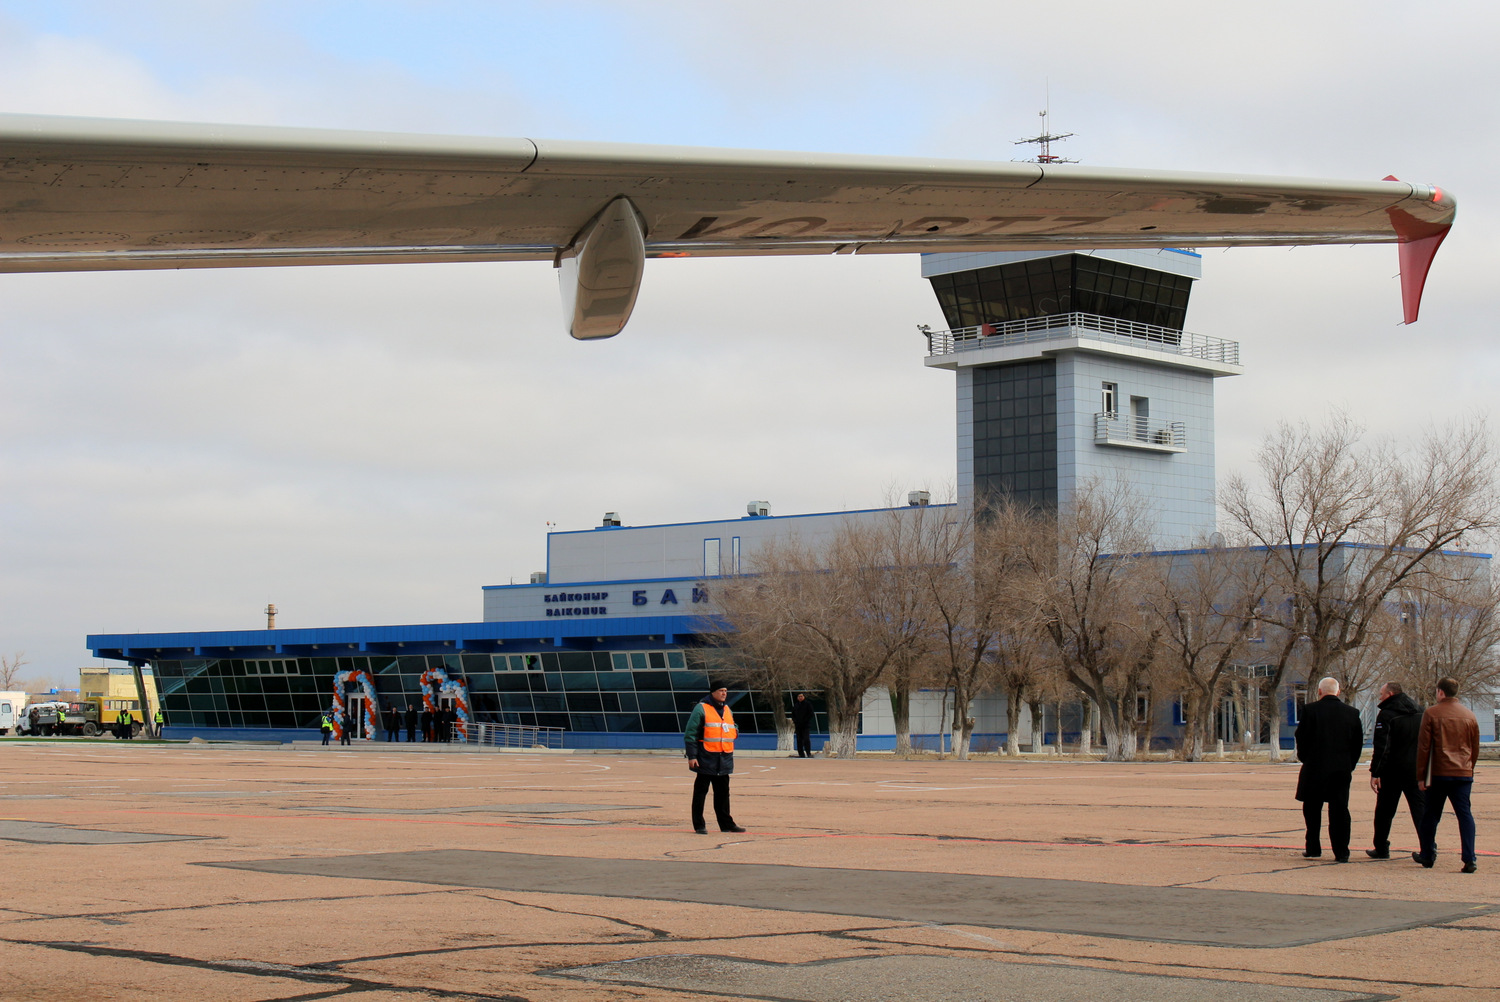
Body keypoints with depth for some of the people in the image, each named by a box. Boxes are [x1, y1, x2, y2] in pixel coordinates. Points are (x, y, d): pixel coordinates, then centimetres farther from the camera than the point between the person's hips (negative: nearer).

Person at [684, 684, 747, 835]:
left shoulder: (728, 710, 16)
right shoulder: (701, 709, -6)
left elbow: (732, 729, 30)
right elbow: (690, 734, -9)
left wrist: (735, 731, 4)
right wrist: (692, 756, -15)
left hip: (724, 759, 6)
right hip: (706, 759, -6)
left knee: (723, 792, 12)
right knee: (700, 792, 0)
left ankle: (726, 823, 18)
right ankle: (699, 825, 5)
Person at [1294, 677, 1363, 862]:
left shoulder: (1310, 710, -7)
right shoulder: (1352, 713, 3)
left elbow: (1302, 738, -5)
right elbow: (1358, 742, 7)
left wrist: (1305, 759, 10)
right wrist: (1350, 766, 15)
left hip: (1315, 769, -2)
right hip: (1342, 770, 2)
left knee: (1312, 810, 11)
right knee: (1340, 810, 5)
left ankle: (1313, 848, 14)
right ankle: (1341, 852, 2)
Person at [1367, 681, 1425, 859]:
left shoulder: (1386, 715, -11)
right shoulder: (1420, 712, 8)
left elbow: (1382, 747, -16)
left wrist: (1375, 773, -15)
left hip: (1393, 771, -4)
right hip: (1416, 769, 4)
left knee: (1384, 810, 8)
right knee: (1420, 808, 3)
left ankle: (1381, 849, 14)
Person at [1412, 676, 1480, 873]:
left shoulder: (1431, 713, -4)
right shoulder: (1469, 716, 8)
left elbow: (1423, 747, -5)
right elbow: (1475, 749, 13)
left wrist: (1421, 776, 0)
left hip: (1438, 774, -3)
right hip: (1464, 774, 3)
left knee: (1431, 815, 12)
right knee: (1465, 815, 0)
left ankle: (1427, 855, 21)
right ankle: (1469, 860, -10)